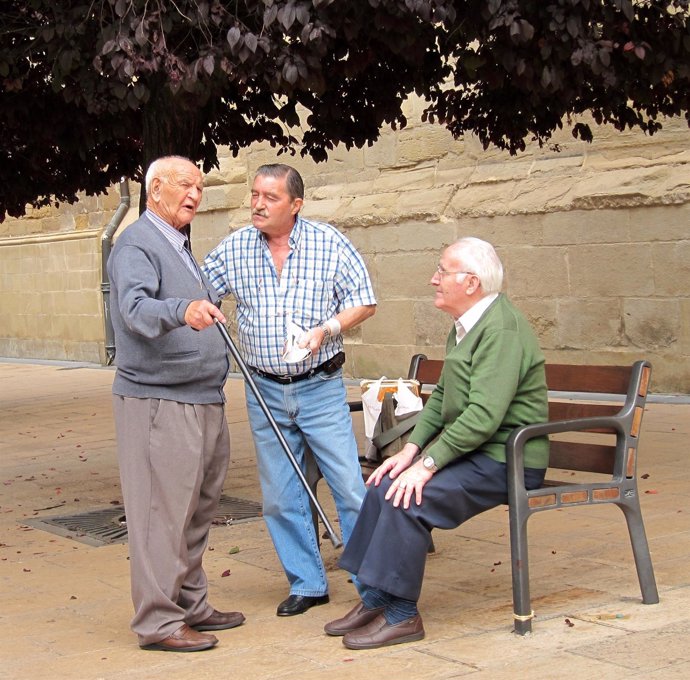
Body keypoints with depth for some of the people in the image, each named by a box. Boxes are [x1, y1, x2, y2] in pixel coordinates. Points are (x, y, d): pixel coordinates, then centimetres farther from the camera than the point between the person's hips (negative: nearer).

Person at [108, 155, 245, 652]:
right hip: (159, 402, -10)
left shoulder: (180, 247, 20)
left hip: (203, 401, 10)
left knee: (197, 512, 15)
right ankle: (158, 621, -1)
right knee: (163, 514, -7)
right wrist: (182, 309, -47)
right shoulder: (137, 246, -11)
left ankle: (190, 605, 25)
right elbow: (136, 308, -30)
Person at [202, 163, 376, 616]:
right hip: (265, 392, 3)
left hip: (321, 388, -3)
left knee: (351, 488, -4)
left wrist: (326, 330, -17)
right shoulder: (234, 249, 2)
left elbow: (364, 302, -2)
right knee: (280, 497, 8)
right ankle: (307, 584, 22)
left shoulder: (330, 244, -5)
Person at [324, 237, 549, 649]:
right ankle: (374, 601, 6)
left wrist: (427, 464, -24)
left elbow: (484, 415, -27)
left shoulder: (501, 330, -20)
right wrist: (411, 450, 5)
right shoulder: (466, 326, 15)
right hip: (471, 451, 10)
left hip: (506, 460, -10)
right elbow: (440, 398, 18)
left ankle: (402, 615, -10)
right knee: (385, 487, -2)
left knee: (407, 499, -23)